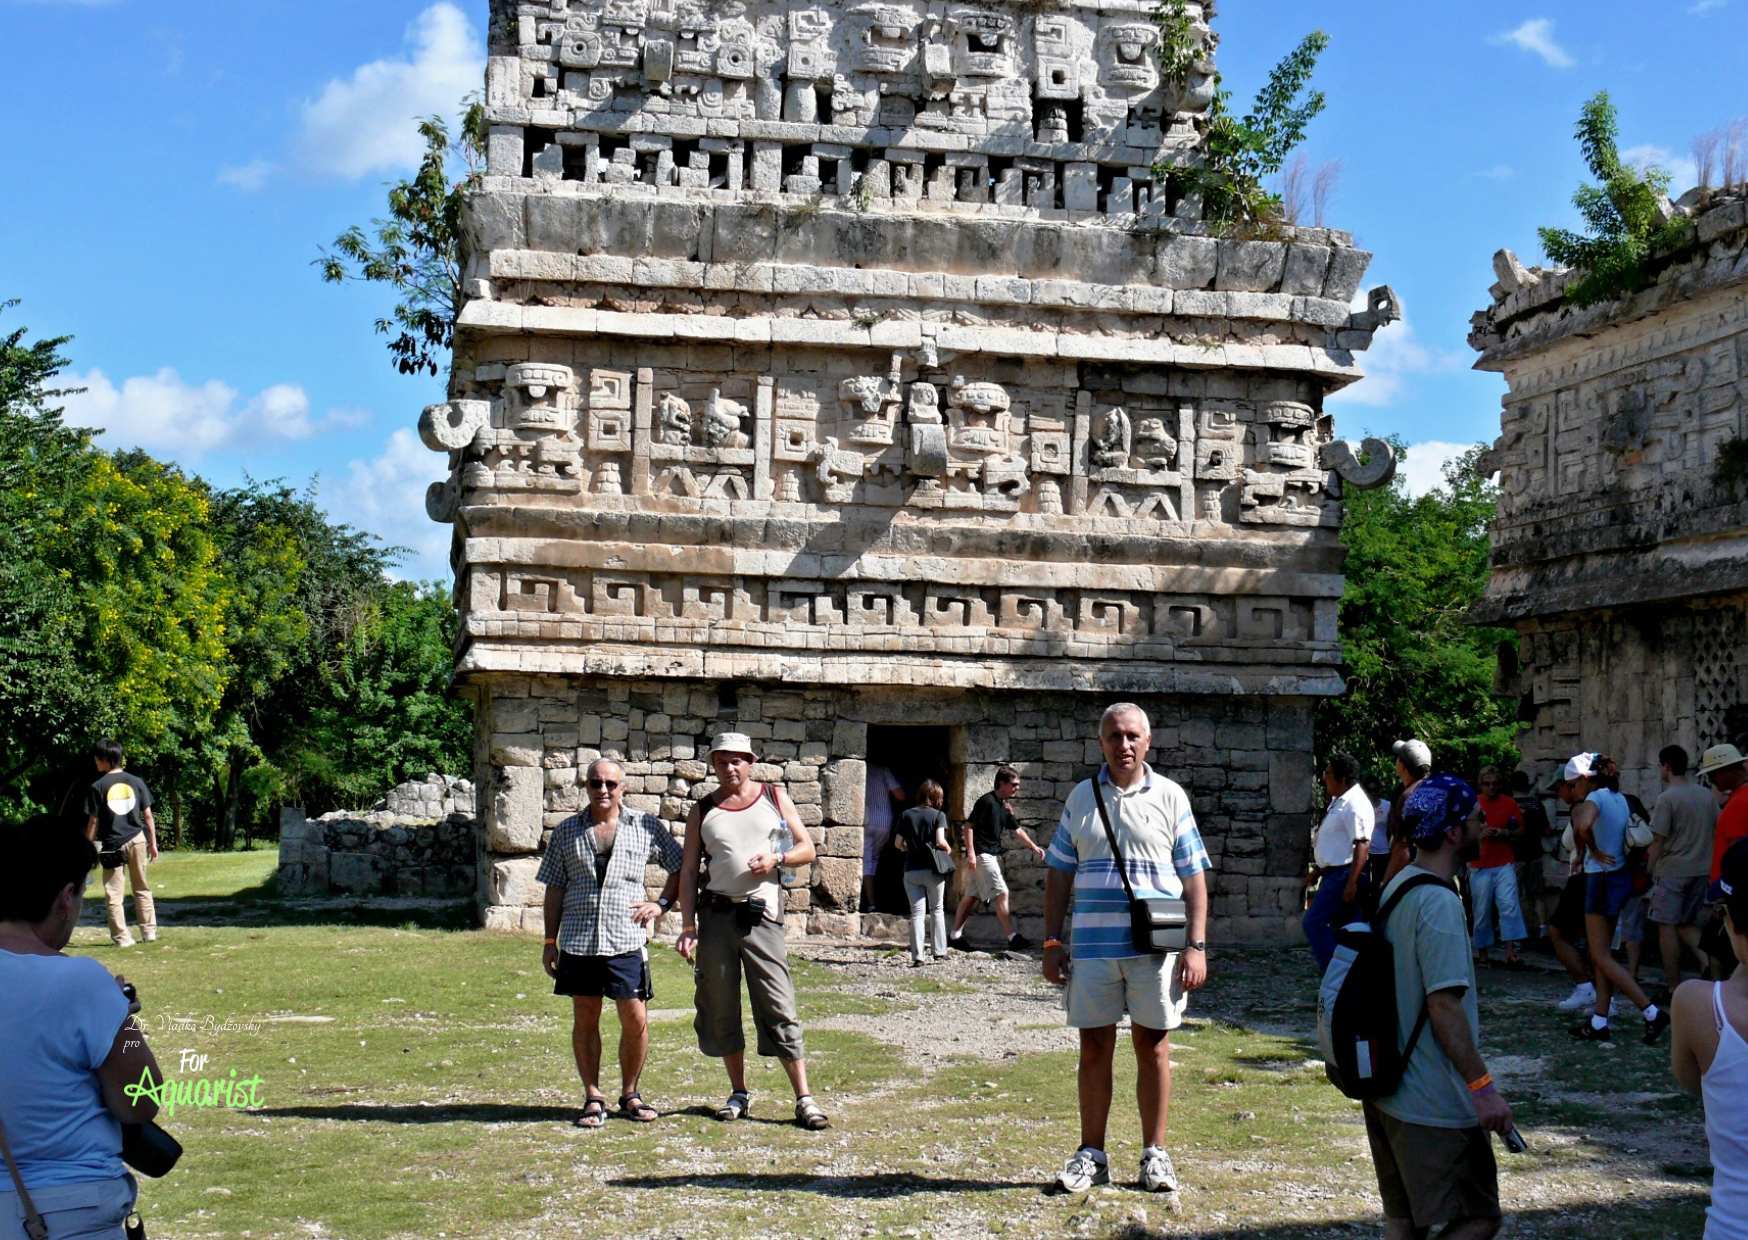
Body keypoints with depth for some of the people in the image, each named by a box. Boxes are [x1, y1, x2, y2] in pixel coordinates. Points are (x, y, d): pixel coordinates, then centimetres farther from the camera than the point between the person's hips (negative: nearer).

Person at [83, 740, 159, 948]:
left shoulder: (97, 786, -7)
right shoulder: (136, 782, 3)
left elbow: (93, 822, -6)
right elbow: (148, 815, 4)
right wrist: (153, 843, 12)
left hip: (112, 844, -3)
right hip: (137, 840, 3)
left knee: (113, 894, 4)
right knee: (142, 889, 16)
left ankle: (121, 937, 1)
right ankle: (149, 931, 18)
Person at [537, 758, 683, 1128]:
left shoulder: (647, 827, 6)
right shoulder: (567, 831, 9)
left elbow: (680, 867, 14)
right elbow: (555, 888, 11)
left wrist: (661, 903, 0)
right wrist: (550, 941, 7)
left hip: (627, 940, -1)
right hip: (578, 940, 1)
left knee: (635, 1020, -2)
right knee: (584, 1018, 6)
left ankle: (629, 1093, 16)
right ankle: (593, 1098, 15)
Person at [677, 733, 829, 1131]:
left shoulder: (775, 798, 9)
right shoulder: (703, 810, 9)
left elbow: (807, 849, 11)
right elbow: (688, 870, 6)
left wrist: (776, 860, -10)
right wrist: (688, 927, -2)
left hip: (761, 915, -2)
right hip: (715, 915, 2)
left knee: (778, 1008, -6)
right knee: (720, 1008, 5)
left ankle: (804, 1099, -4)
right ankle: (739, 1094, 17)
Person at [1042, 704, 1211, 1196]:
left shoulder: (1170, 797, 3)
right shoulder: (1081, 798, 8)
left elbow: (1194, 878, 3)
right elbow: (1059, 874, 10)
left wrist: (1196, 946, -4)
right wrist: (1052, 943, 4)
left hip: (1156, 948, -1)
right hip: (1092, 948, 1)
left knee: (1153, 1050, 6)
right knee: (1094, 1050, 6)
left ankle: (1154, 1154, 17)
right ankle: (1091, 1155, 16)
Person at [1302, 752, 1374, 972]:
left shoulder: (1355, 804, -18)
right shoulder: (1339, 800, 14)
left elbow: (1362, 845, -24)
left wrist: (1351, 883, -27)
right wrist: (1319, 870, 26)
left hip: (1344, 874, -11)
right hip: (1334, 872, 11)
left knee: (1314, 923, -12)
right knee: (1343, 927, 13)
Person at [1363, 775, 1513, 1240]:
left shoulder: (1397, 885, 10)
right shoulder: (1439, 902, -20)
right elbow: (1443, 1003, -24)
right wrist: (1482, 1086, -22)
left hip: (1388, 1091, 10)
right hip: (1435, 1102, -10)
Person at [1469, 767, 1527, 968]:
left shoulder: (1509, 803, 6)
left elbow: (1520, 830, 10)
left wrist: (1505, 833, -10)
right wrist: (1479, 834, -10)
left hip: (1505, 864, 0)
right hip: (1480, 866, 0)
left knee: (1509, 905, -12)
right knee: (1482, 911, 3)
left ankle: (1510, 952, -13)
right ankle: (1482, 952, 14)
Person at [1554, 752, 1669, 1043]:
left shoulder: (1593, 799, -17)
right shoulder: (1618, 797, 10)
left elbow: (1582, 827, -38)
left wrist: (1594, 851, -21)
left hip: (1602, 879, -9)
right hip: (1620, 875, 9)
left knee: (1601, 956, -3)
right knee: (1601, 953, 14)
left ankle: (1653, 1013, -9)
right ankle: (1599, 1022, 16)